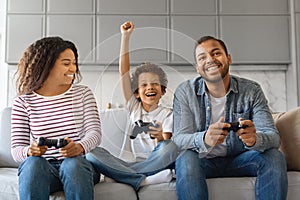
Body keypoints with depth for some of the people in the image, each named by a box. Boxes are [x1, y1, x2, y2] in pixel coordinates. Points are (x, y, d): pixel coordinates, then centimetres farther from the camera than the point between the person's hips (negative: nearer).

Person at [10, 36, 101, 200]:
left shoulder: (83, 93, 8)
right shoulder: (22, 102, 6)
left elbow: (94, 132, -4)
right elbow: (16, 148, 1)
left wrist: (79, 147, -27)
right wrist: (29, 151, -24)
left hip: (79, 164, 1)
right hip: (42, 168, 0)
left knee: (73, 163, -34)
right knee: (33, 163, -34)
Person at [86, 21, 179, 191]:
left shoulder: (167, 114, 9)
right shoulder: (134, 108, 16)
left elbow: (165, 150, -3)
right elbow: (124, 71, 9)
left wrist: (159, 138, -28)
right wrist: (125, 37, 5)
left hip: (153, 164, -2)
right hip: (126, 163, 3)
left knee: (171, 147, -33)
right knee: (93, 153, -25)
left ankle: (127, 177, -27)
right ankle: (143, 181, -34)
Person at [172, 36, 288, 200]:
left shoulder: (252, 91, -6)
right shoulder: (185, 92, -9)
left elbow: (273, 137, -14)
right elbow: (179, 138, -17)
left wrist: (254, 139, -40)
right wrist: (205, 139, -40)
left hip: (240, 160, 2)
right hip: (204, 161, -2)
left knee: (275, 157, -24)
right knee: (186, 159, -33)